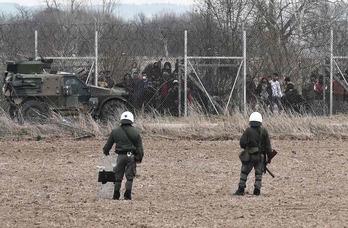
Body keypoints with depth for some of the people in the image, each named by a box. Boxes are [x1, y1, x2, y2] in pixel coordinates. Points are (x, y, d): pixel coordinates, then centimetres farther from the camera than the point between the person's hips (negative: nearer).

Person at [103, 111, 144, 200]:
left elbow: (108, 144, 13)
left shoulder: (115, 131, 4)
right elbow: (139, 147, 1)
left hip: (121, 156, 1)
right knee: (130, 176, 3)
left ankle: (116, 196, 9)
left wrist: (105, 151, 32)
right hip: (131, 156, -1)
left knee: (118, 177, 9)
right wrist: (139, 158, 9)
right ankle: (127, 195, -4)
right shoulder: (135, 133, 1)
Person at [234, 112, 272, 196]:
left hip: (250, 156, -2)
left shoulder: (248, 131, -10)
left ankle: (241, 190, 7)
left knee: (244, 172, 9)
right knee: (258, 173, 11)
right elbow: (268, 145, -2)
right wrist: (269, 156, 5)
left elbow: (242, 143, -12)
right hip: (260, 156, 2)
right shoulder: (264, 131, -3)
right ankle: (257, 190, 6)